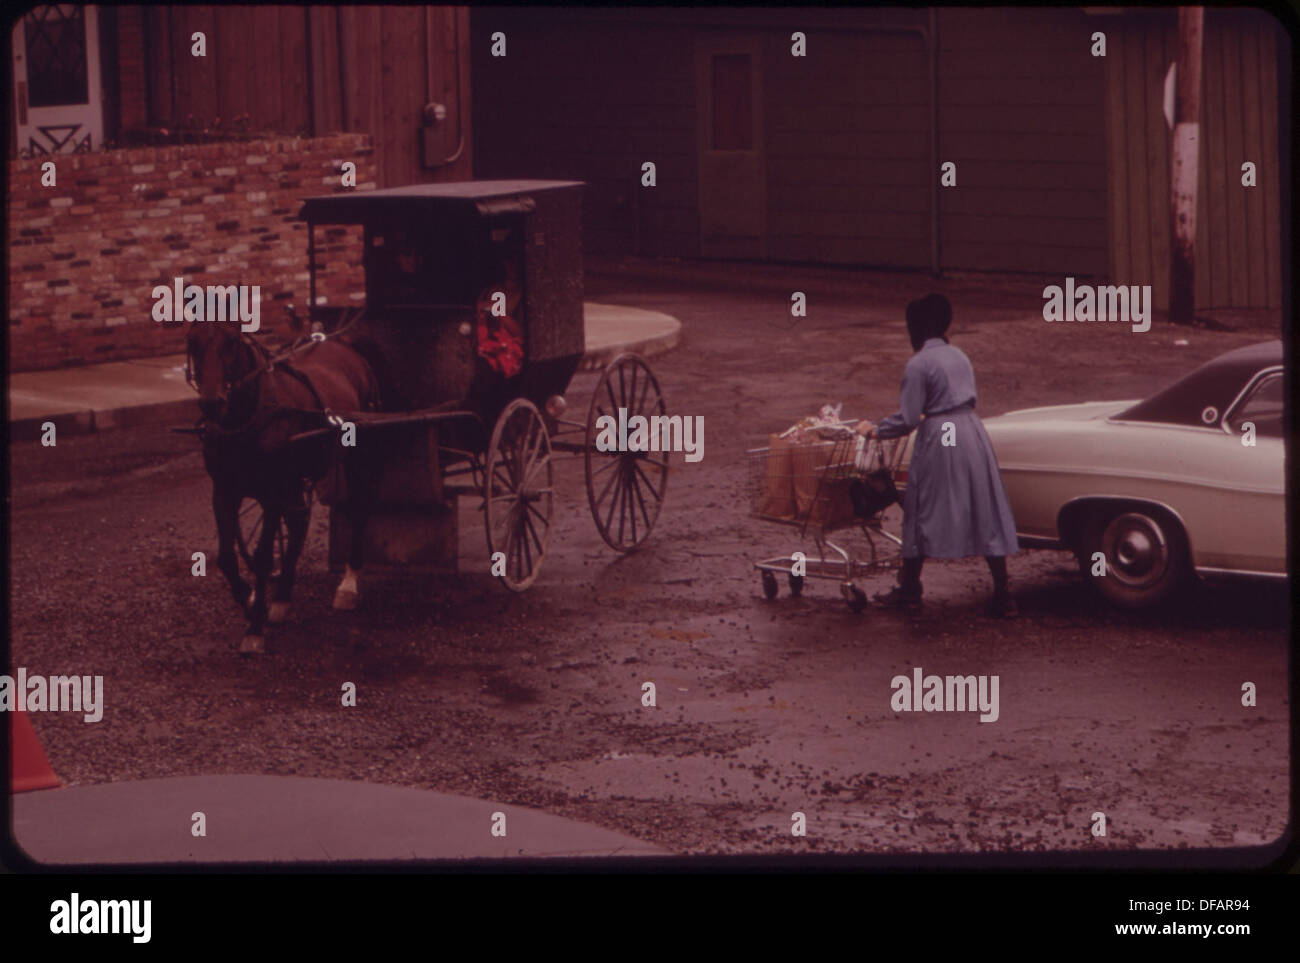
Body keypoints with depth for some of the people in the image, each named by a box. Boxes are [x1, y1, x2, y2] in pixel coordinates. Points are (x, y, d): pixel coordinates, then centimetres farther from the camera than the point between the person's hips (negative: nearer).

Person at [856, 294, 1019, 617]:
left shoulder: (918, 364, -10)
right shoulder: (959, 356, 11)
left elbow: (907, 419, -12)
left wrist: (875, 430, 3)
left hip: (939, 439, -6)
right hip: (972, 432, 6)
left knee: (924, 512, 7)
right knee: (985, 514, 7)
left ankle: (909, 589, 17)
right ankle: (1002, 593, 4)